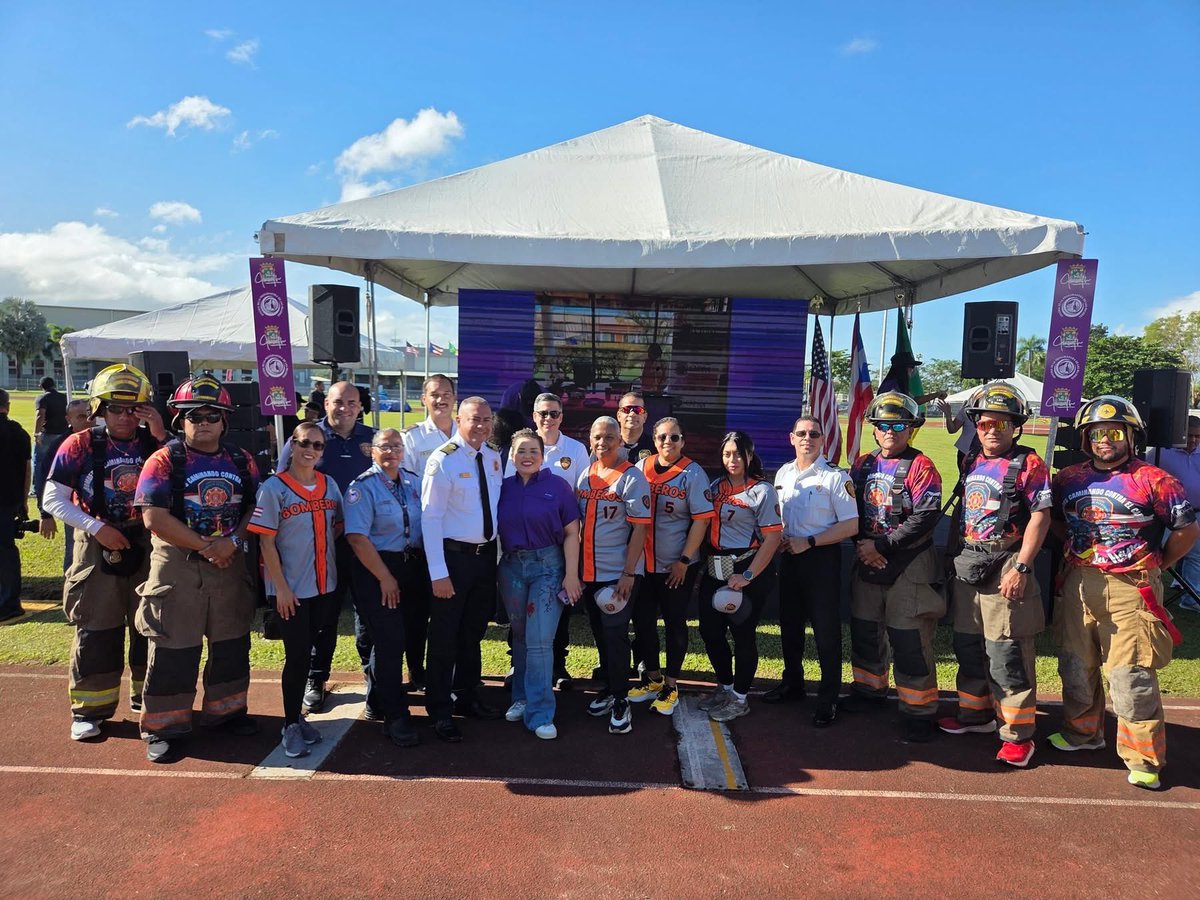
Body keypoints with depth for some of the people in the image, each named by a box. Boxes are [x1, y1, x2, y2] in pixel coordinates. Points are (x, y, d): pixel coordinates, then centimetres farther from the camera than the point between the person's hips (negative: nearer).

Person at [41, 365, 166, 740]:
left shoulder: (154, 442, 1)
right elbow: (52, 499, -5)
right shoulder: (81, 445, -5)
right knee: (96, 632, 4)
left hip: (148, 547, 2)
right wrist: (95, 527, -15)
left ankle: (148, 697, 26)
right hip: (98, 550, -2)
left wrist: (163, 437, -16)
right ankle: (89, 709, 17)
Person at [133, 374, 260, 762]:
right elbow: (155, 517, -14)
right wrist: (205, 546, -17)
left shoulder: (241, 460, 7)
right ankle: (163, 726, 16)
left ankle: (226, 710, 30)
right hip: (178, 567, -4)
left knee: (232, 644, 13)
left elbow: (255, 509, 6)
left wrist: (232, 542, -12)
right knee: (173, 650, 1)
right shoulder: (164, 461, -6)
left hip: (230, 566, 4)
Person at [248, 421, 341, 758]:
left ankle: (297, 716, 27)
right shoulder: (274, 487, -9)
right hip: (291, 589, -5)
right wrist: (281, 587, -14)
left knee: (306, 652, 14)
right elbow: (266, 542, -10)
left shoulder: (329, 485, 5)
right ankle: (290, 725, 14)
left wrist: (337, 571, 6)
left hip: (324, 584, 5)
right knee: (297, 654, -1)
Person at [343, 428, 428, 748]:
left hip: (414, 566, 7)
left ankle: (379, 698, 35)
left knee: (413, 634, 13)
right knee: (390, 641, -5)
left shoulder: (414, 482, 10)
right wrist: (385, 577, -14)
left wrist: (424, 564, 5)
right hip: (377, 570, -6)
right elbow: (357, 537, -15)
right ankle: (395, 717, 8)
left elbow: (426, 523, 15)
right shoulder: (363, 487, -9)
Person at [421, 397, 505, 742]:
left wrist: (500, 552, 10)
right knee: (445, 636, 5)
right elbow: (430, 517, -17)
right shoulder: (443, 460, -15)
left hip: (486, 554, 6)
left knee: (474, 632, 20)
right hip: (454, 556, -6)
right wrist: (438, 573, -20)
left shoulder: (494, 458, 4)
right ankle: (439, 711, 21)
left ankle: (467, 698, 37)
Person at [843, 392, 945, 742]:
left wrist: (882, 547, -19)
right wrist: (862, 544, -7)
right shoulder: (863, 464, 9)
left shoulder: (920, 466, -9)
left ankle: (919, 710, 7)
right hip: (867, 561, 6)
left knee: (909, 641, -5)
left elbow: (926, 517, -18)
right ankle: (869, 690, 36)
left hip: (909, 565, -6)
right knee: (864, 630, 17)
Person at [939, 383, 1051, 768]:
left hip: (1004, 569, -7)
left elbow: (1040, 518, -12)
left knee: (1008, 654, -4)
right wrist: (952, 554, 16)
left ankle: (1018, 733, 8)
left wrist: (1021, 568, -17)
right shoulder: (972, 463, 13)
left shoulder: (1028, 464, -8)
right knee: (967, 646, 16)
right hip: (966, 567, 7)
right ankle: (975, 713, 33)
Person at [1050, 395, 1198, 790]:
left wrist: (1156, 565, 5)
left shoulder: (1153, 480, -5)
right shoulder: (1069, 479, 8)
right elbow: (1057, 520, 23)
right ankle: (1082, 732, 34)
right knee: (1076, 666, 16)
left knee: (1132, 676, -4)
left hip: (1130, 588, -5)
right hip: (1078, 585, 5)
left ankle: (1143, 759, 9)